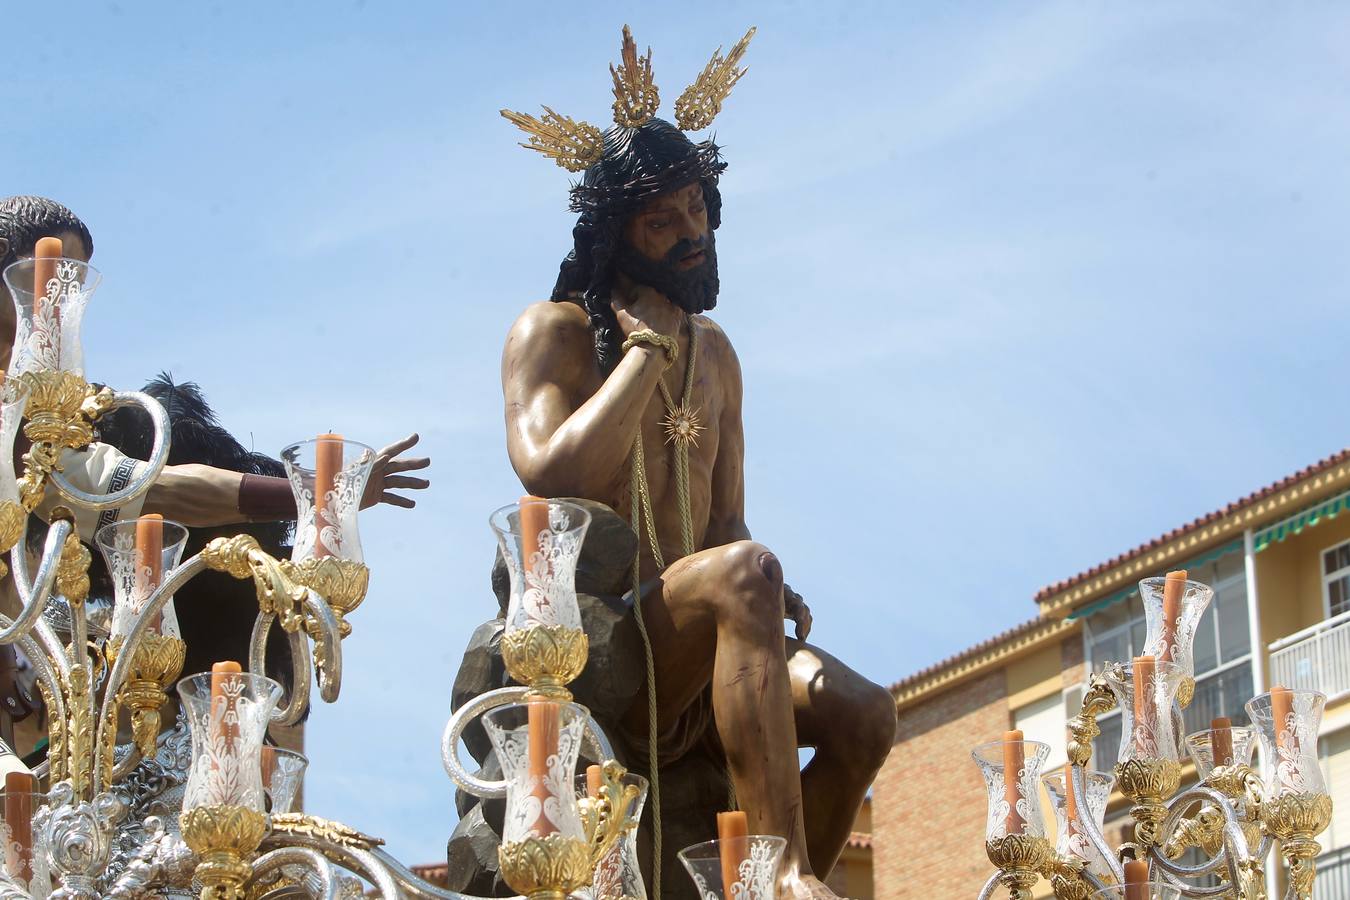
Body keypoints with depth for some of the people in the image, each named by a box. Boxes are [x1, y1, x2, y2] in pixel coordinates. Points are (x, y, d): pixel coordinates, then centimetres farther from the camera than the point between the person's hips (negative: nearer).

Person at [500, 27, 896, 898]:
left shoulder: (714, 352, 20)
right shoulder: (555, 332, 0)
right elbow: (551, 480, -19)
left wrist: (771, 598, -4)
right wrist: (647, 347, -9)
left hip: (687, 654, 7)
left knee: (864, 714, -20)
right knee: (741, 570, -36)